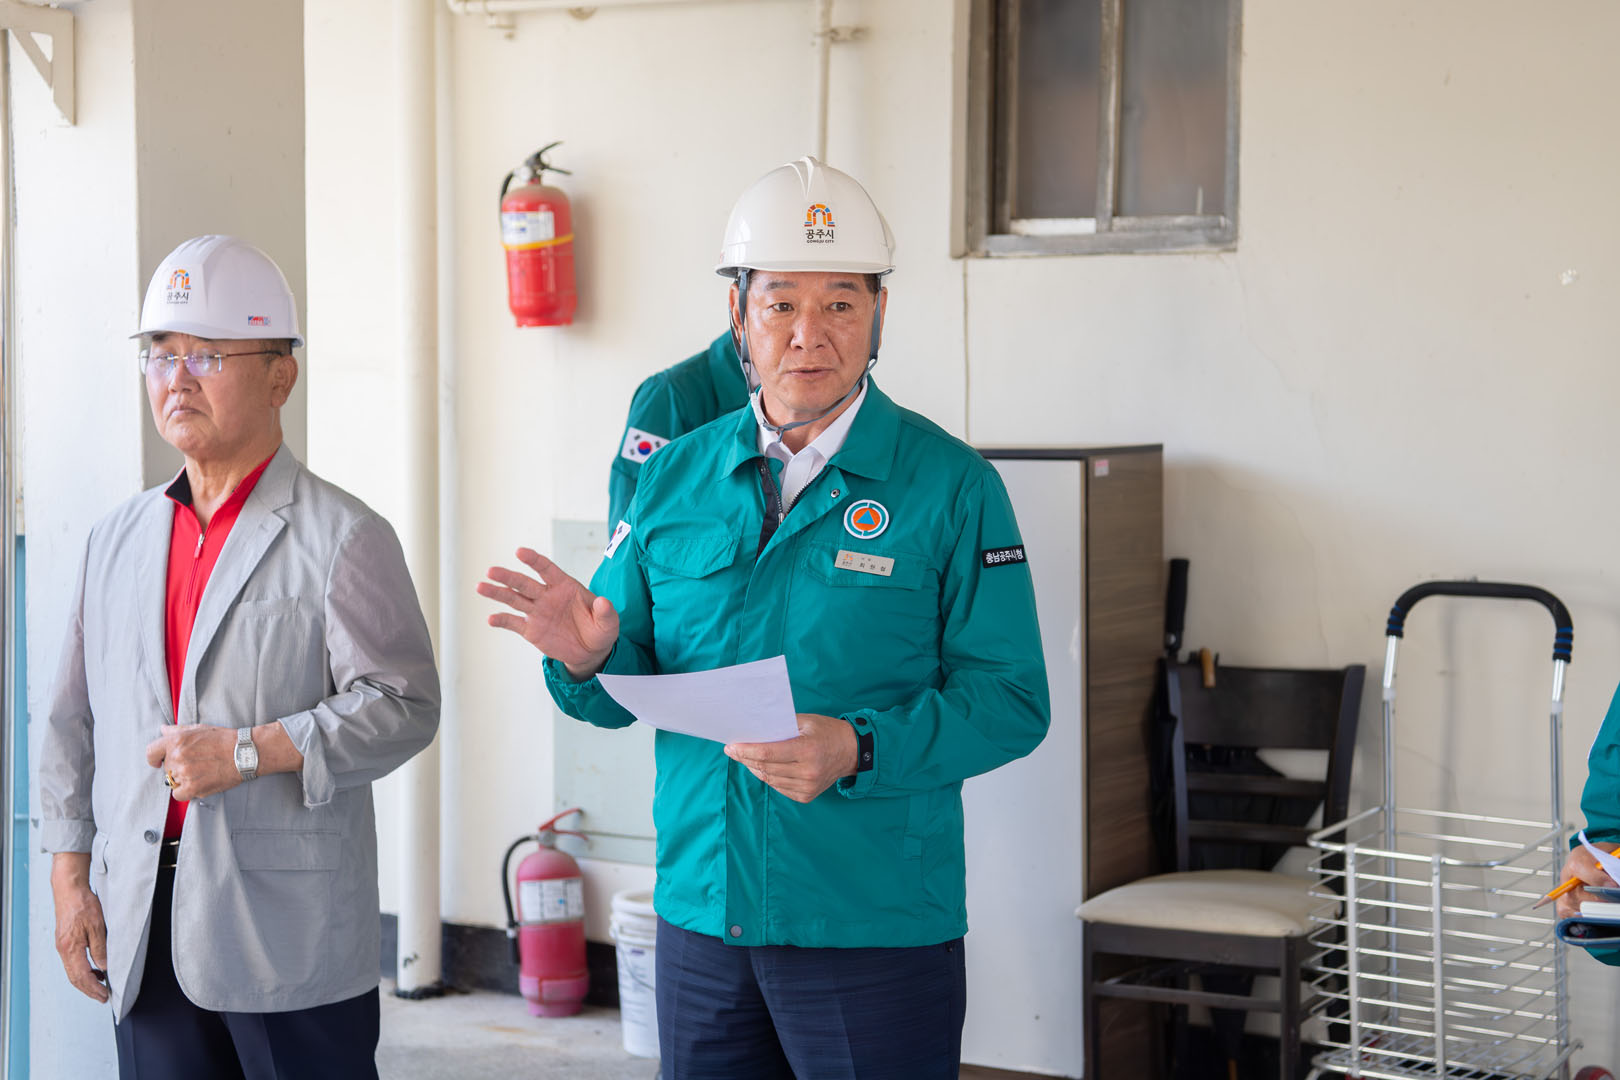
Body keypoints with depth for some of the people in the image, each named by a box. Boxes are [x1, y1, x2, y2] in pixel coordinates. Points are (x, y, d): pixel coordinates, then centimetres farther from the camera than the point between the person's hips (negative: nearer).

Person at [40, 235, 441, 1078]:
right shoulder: (116, 541, 15)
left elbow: (402, 705, -11)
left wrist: (249, 750, -17)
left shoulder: (345, 538, -3)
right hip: (143, 926, 5)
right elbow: (74, 722, 16)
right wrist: (71, 879, 9)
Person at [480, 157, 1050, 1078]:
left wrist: (857, 751, -23)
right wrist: (586, 660, -14)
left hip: (878, 926, -3)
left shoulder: (951, 485, -4)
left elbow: (1010, 699, -9)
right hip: (700, 915, 4)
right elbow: (628, 686, 9)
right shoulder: (675, 479, 8)